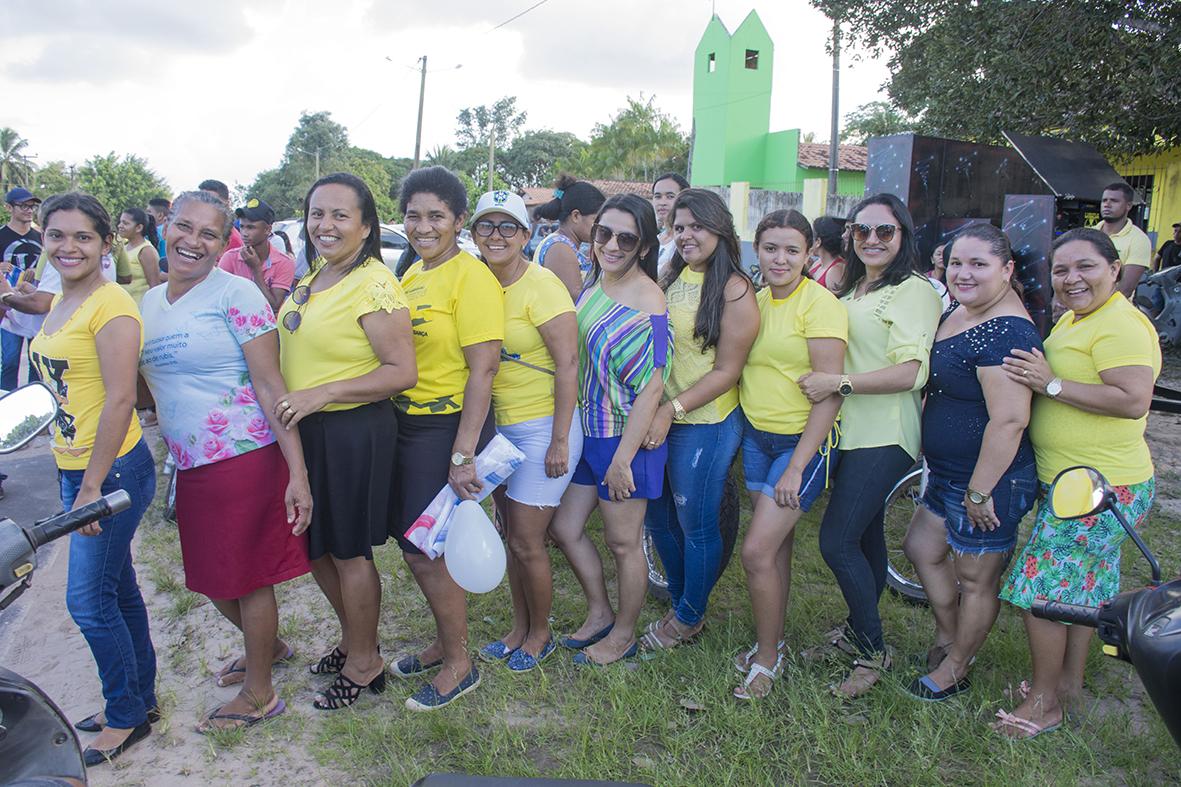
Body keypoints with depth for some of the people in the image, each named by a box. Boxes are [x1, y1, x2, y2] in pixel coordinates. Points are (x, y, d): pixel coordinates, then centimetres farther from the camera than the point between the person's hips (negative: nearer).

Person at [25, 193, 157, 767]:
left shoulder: (110, 305, -16)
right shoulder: (58, 305, 13)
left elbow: (120, 400, -20)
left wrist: (91, 487, -19)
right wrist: (74, 480, 18)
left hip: (112, 470, -9)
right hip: (75, 467, 9)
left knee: (89, 599, -1)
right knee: (117, 590, 17)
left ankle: (126, 715, 18)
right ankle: (139, 699, 32)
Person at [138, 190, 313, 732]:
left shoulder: (234, 294, -11)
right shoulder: (150, 302, 11)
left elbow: (270, 385, -17)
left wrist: (297, 472, -22)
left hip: (247, 459, -7)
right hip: (190, 465, 7)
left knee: (247, 576, 5)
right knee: (211, 579, 19)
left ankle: (258, 693, 25)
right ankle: (269, 644, 45)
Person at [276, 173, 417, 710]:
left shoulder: (374, 284, -18)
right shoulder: (312, 279, 10)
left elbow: (402, 372, -22)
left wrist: (322, 394, -25)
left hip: (352, 431, -9)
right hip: (305, 432, 9)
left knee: (347, 552, 6)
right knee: (314, 548, 19)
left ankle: (364, 662, 27)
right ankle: (353, 640, 41)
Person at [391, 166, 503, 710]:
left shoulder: (471, 277, -14)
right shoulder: (413, 275, 11)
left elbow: (483, 369, -20)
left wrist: (463, 454, -23)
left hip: (447, 426, -8)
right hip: (404, 422, 8)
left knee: (427, 552, 0)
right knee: (413, 545, 15)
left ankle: (459, 664, 20)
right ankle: (445, 641, 36)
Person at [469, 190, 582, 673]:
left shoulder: (541, 285, -16)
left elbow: (568, 364, -18)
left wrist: (560, 440, -19)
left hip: (542, 428, -7)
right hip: (500, 425, 7)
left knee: (526, 542, 1)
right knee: (511, 535, 16)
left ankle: (540, 635, 23)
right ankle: (519, 627, 33)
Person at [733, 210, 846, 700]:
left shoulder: (820, 303, -14)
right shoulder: (755, 301, 7)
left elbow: (830, 392, -18)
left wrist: (797, 467, -19)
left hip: (805, 440, -6)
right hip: (755, 434, 6)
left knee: (757, 551, -9)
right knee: (777, 545, 15)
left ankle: (767, 658, 11)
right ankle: (772, 641, 30)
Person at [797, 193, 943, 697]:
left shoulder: (913, 291, -12)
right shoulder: (852, 289, 16)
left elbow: (911, 372, -22)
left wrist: (839, 383, -24)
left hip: (884, 437, -9)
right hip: (852, 432, 9)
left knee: (836, 541, -12)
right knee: (865, 535, 18)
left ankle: (873, 651, 5)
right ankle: (860, 630, 33)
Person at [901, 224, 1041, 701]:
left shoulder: (1006, 333, -25)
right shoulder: (956, 316, 6)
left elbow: (1010, 420, -29)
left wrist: (980, 492, -25)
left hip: (989, 480, -10)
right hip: (947, 472, 10)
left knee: (976, 579, 8)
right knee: (923, 550, 21)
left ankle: (954, 670, 27)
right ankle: (947, 637, 41)